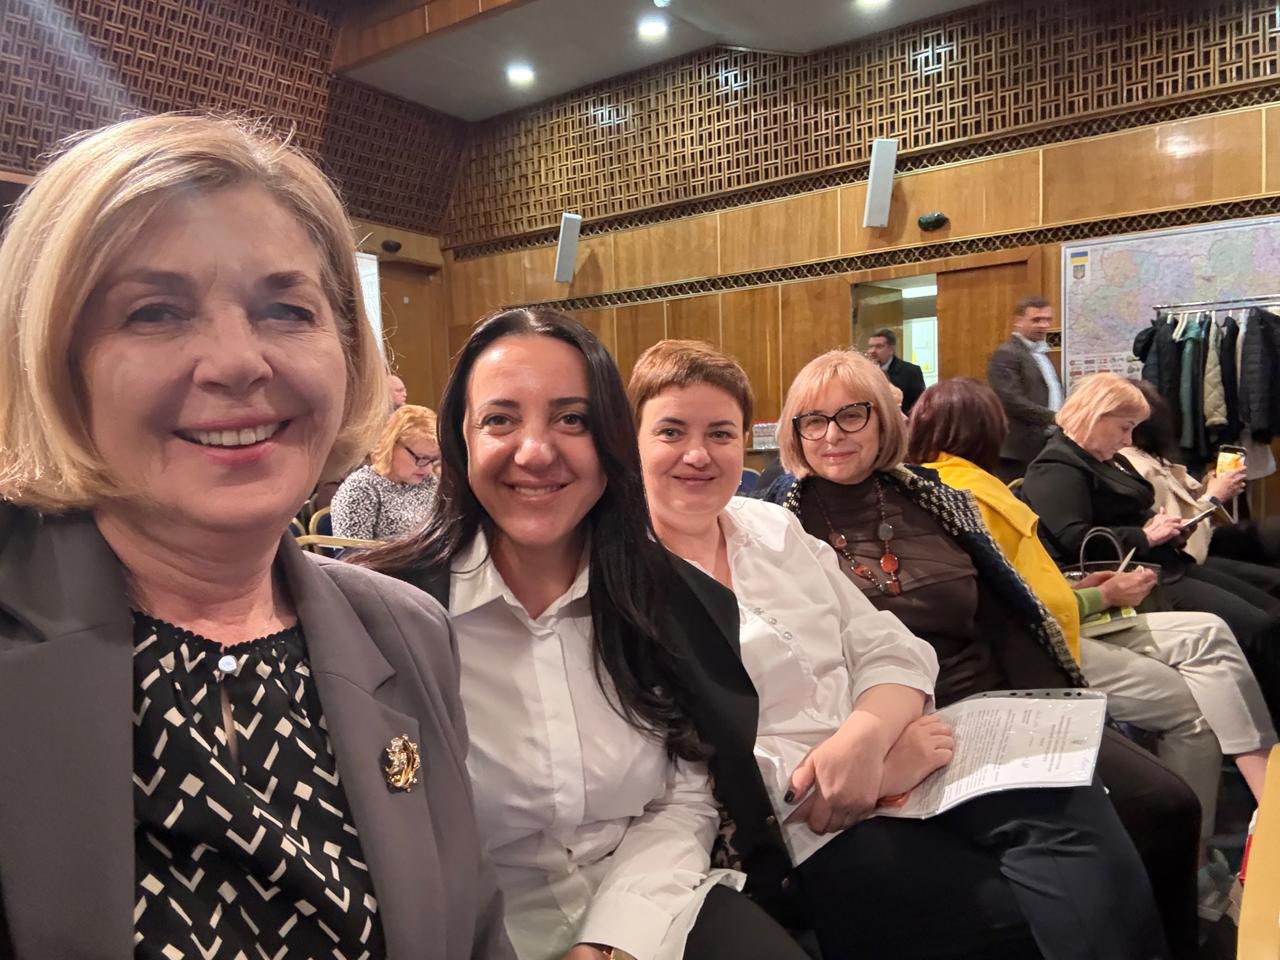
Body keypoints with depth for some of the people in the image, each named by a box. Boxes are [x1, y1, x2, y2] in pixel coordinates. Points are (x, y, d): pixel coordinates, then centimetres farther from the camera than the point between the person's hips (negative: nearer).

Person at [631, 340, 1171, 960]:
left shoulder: (775, 527, 10)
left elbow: (891, 651, 6)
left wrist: (863, 737, -16)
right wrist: (875, 769, -17)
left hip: (889, 764, 6)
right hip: (801, 840, -5)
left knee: (1074, 809, -18)